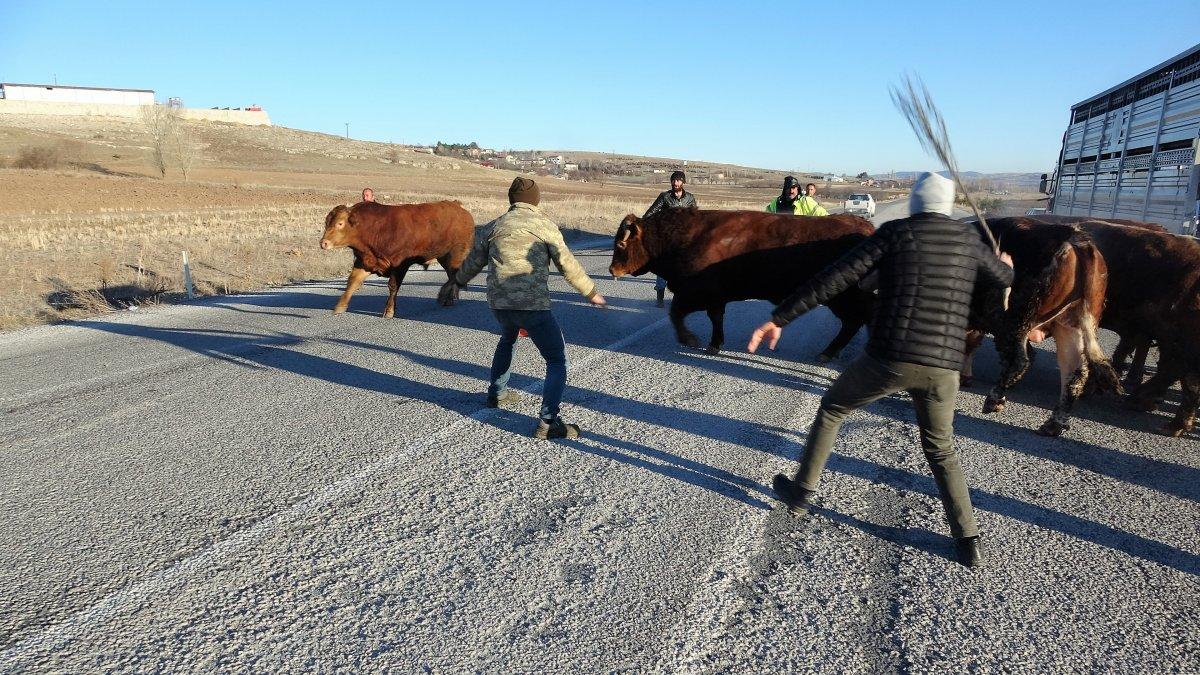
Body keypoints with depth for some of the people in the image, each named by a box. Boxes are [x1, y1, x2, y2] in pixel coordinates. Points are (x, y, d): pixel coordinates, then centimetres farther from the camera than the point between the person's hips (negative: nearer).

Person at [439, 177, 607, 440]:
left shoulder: (493, 227, 14)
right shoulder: (544, 225, 1)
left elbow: (473, 262, 26)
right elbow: (568, 265, 1)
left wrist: (454, 283, 45)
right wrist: (591, 292, 14)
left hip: (499, 304, 6)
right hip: (533, 304, -6)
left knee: (508, 339, 37)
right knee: (557, 360, 1)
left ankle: (497, 394, 46)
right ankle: (548, 422, -10)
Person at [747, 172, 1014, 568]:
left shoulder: (895, 232, 0)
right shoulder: (968, 240, 11)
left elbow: (834, 279, -8)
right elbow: (1003, 279, 32)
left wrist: (779, 318, -6)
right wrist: (1005, 265, 58)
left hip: (889, 358, -3)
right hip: (942, 367, 4)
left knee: (832, 408, 22)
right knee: (940, 450, 24)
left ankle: (802, 491, 29)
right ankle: (968, 541, 20)